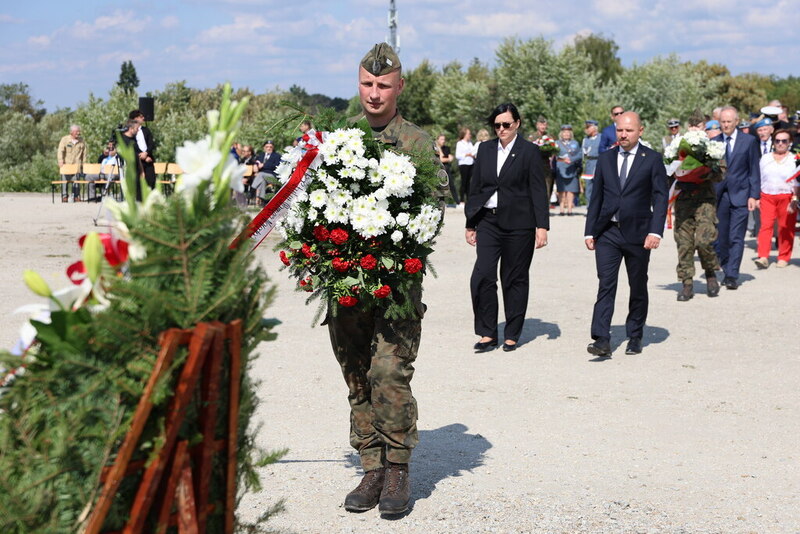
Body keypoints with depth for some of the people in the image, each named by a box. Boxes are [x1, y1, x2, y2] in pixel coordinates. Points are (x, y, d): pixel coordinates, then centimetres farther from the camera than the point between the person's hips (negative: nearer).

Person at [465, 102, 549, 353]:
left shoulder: (529, 151, -1)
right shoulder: (485, 149, 10)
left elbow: (538, 191, -3)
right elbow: (475, 188, 14)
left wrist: (542, 226, -9)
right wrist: (470, 224, 13)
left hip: (518, 224, -3)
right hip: (488, 221, 3)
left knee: (515, 279, 4)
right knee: (482, 276, -8)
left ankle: (512, 335, 15)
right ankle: (487, 333, 2)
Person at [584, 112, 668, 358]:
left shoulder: (652, 159, -1)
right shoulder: (605, 159, 9)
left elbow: (660, 198, -5)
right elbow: (597, 197, 12)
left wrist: (655, 232, -15)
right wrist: (590, 231, 7)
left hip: (637, 233, -2)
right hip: (607, 233, 2)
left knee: (638, 288, 9)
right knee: (605, 285, -9)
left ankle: (635, 337, 22)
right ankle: (602, 340, -14)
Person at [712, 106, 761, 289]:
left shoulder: (749, 141, 3)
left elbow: (754, 170, 2)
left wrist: (753, 196, -5)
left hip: (740, 196, -2)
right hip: (719, 196, 3)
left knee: (736, 238, -8)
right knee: (721, 238, 6)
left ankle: (732, 276, -7)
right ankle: (726, 271, 20)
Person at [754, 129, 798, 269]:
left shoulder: (794, 160, 2)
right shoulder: (765, 158, 13)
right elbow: (759, 179, 16)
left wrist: (795, 200, -10)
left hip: (786, 197, -2)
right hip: (767, 196, 2)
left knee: (785, 228, 0)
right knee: (765, 225, -10)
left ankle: (783, 258, 12)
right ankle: (763, 257, -16)